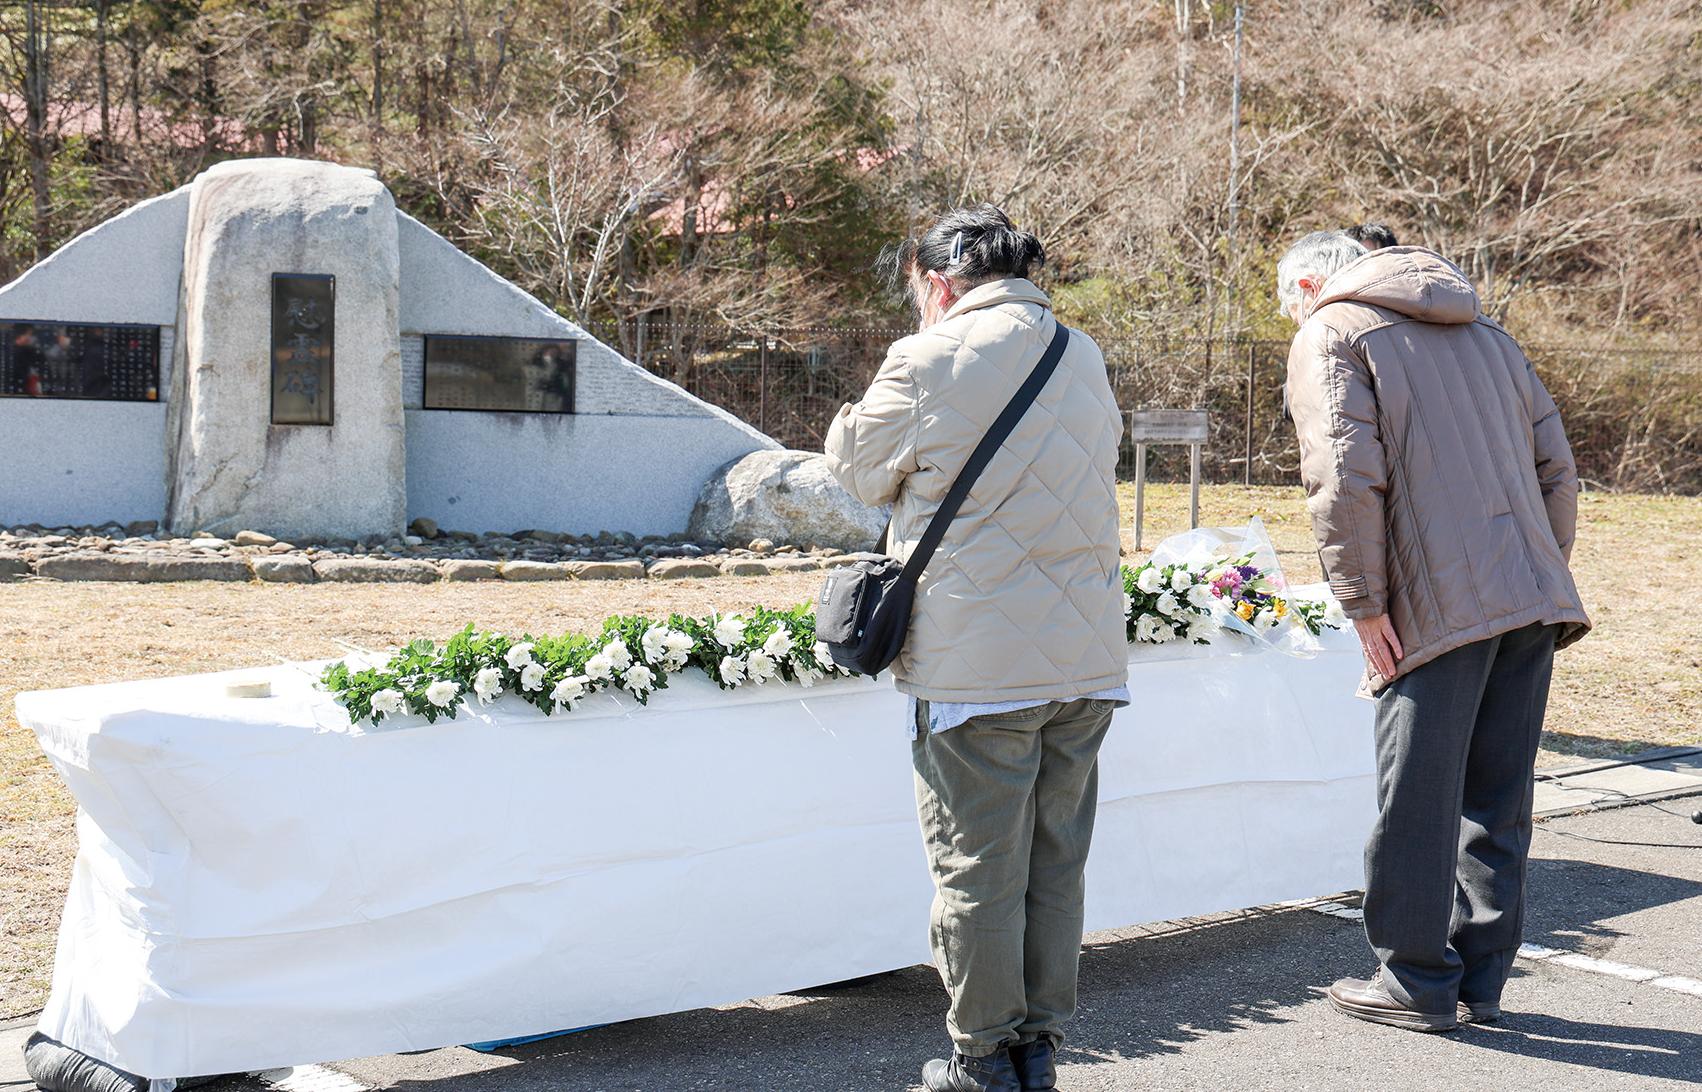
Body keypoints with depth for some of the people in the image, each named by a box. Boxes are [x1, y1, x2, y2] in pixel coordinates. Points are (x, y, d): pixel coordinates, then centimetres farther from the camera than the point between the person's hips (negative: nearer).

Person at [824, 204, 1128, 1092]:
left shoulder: (929, 362, -9)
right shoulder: (1085, 359, 10)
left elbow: (861, 469, 3)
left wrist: (852, 417, 22)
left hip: (977, 667, -6)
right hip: (1087, 657, 6)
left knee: (976, 869, 5)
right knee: (1056, 866, 13)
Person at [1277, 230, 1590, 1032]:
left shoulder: (1328, 336, 2)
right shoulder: (1482, 330, 23)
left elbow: (1346, 478, -13)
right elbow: (1556, 466, 19)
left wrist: (1362, 603, -9)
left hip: (1439, 606, -7)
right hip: (1534, 601, 7)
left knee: (1418, 804, 2)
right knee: (1497, 802, 12)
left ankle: (1417, 982, 9)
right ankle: (1480, 979, 19)